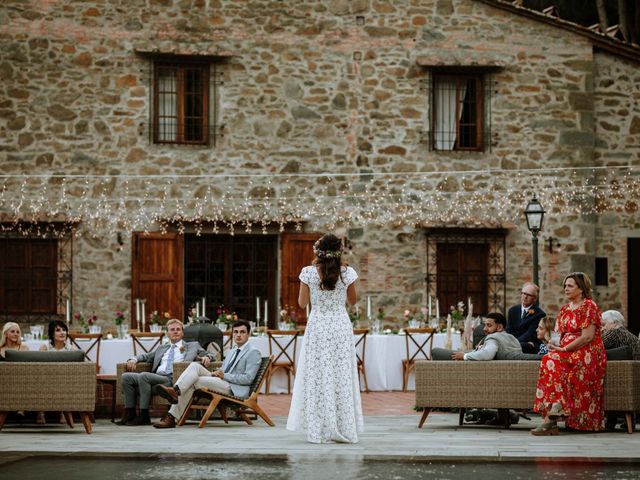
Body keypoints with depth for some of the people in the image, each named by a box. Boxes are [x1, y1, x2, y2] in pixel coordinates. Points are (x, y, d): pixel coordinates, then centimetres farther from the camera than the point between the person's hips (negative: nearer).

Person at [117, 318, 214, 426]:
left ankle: (144, 416, -29)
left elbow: (207, 354, 17)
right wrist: (134, 359, 12)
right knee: (126, 376, -14)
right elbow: (146, 356, 33)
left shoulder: (192, 346, 21)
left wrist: (206, 357, -8)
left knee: (143, 376, -31)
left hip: (172, 380, -6)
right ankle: (130, 414, -14)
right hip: (156, 378, 6)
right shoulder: (162, 348, 33)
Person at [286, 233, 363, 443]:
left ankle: (319, 431, 2)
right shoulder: (348, 273, -5)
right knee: (342, 377, 7)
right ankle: (345, 430, 8)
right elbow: (352, 301, 8)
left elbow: (302, 303, 2)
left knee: (317, 377, 4)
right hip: (341, 327, 1)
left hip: (317, 327, -1)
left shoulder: (309, 272, -9)